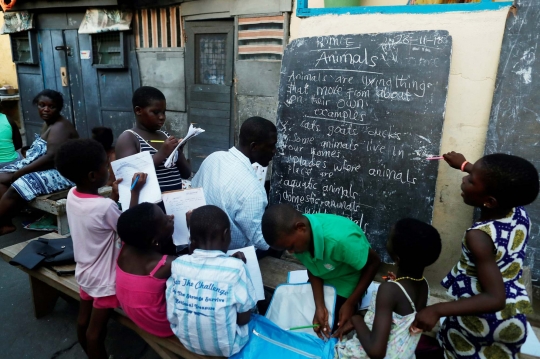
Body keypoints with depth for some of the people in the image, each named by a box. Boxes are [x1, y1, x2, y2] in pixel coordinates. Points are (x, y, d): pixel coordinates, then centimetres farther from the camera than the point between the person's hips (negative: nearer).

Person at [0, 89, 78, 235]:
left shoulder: (60, 127, -18)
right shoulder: (47, 123, 12)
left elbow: (51, 158, -27)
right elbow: (39, 152, 14)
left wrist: (19, 173, -22)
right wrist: (19, 169, -3)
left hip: (61, 173, -11)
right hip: (42, 167, 11)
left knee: (18, 186, -26)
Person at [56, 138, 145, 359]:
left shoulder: (72, 195, -9)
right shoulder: (105, 207, -32)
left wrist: (114, 196, 6)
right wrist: (135, 192, -14)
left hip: (85, 272, 7)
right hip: (104, 279, -7)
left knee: (83, 321, 23)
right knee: (96, 330, 10)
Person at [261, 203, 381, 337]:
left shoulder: (340, 239, -42)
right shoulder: (292, 233, -23)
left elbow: (374, 262, -25)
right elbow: (312, 269, -9)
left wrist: (350, 303, -21)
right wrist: (319, 306, -21)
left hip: (345, 286, -5)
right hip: (322, 278, 5)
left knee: (331, 334, 1)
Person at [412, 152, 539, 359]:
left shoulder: (479, 236, -33)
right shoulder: (520, 213, -12)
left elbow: (495, 299, -34)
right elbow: (507, 184, 12)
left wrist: (437, 310, -37)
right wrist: (465, 165, 20)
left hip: (484, 321, -6)